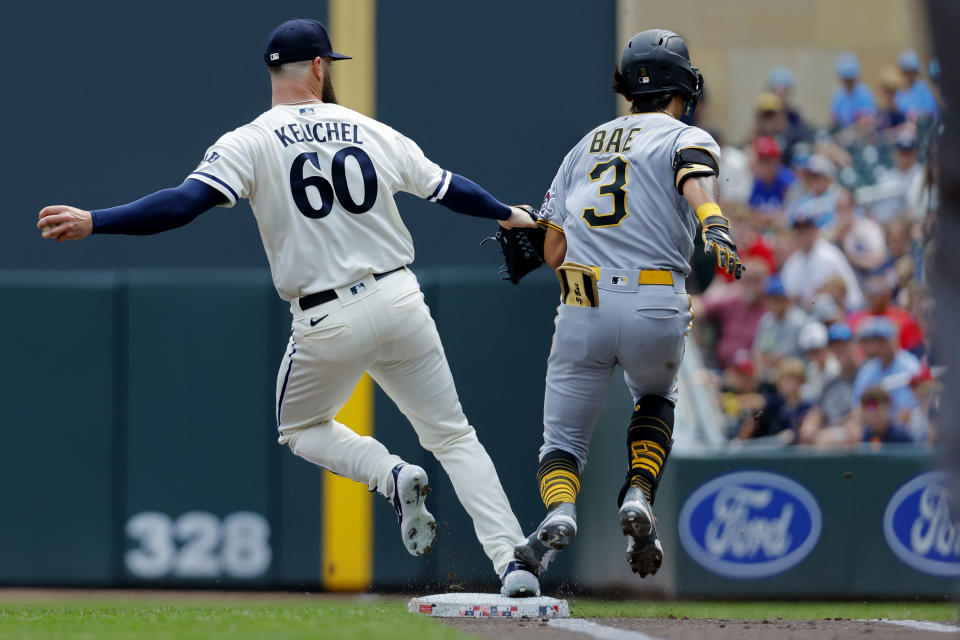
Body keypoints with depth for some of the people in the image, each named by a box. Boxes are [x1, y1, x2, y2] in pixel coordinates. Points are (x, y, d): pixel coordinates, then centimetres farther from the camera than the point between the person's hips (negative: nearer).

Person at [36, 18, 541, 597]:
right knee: (453, 435, 11)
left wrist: (93, 222, -18)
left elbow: (184, 204, -17)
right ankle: (512, 561, -4)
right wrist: (507, 214, 36)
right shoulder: (373, 134, 7)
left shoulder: (251, 144, -4)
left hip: (329, 325, -2)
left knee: (300, 427, 24)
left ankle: (390, 473, -4)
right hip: (399, 302, 2)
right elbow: (449, 188, 18)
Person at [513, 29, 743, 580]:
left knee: (564, 436, 10)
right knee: (656, 399, 29)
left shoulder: (585, 148, 23)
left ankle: (560, 512, -23)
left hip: (582, 306, 2)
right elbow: (694, 178, -17)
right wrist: (714, 227, -36)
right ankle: (639, 499, 5)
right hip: (656, 310, -2)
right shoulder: (687, 138, 10)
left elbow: (553, 251, 18)